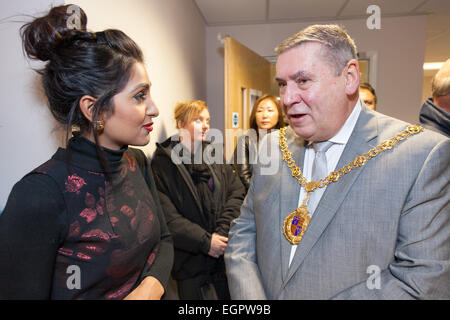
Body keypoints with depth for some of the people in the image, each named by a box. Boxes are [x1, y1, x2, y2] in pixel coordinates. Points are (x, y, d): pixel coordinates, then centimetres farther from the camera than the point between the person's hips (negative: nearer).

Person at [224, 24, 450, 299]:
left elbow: (425, 279, -20)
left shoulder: (424, 155, -19)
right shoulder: (272, 147, -5)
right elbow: (242, 235, -3)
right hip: (263, 293, 4)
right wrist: (249, 300, -18)